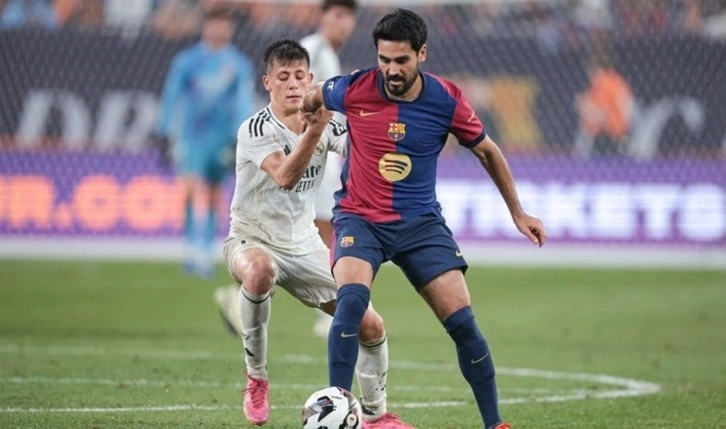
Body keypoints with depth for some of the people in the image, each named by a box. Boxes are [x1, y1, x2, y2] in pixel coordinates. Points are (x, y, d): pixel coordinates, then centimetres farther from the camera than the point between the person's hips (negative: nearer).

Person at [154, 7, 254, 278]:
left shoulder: (239, 65, 5)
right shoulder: (187, 61, 3)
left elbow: (244, 103, 2)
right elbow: (172, 96, 6)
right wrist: (164, 132, 3)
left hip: (222, 135, 2)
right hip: (192, 134, -2)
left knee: (213, 197, 7)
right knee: (193, 188, -17)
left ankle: (206, 253, 16)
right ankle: (192, 248, -17)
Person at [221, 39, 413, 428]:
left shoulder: (326, 125, -2)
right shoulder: (255, 129, -20)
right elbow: (285, 176, -37)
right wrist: (313, 132, -50)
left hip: (305, 246, 6)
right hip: (252, 241, -5)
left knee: (371, 326, 0)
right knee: (259, 271, -43)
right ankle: (256, 378, -24)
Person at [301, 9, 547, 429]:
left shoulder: (447, 100, -9)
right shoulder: (354, 90, -12)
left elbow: (487, 152, 8)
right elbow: (311, 99, 12)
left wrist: (518, 212, 12)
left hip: (421, 222, 1)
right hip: (360, 217, -1)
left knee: (462, 321, -7)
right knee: (351, 300, -29)